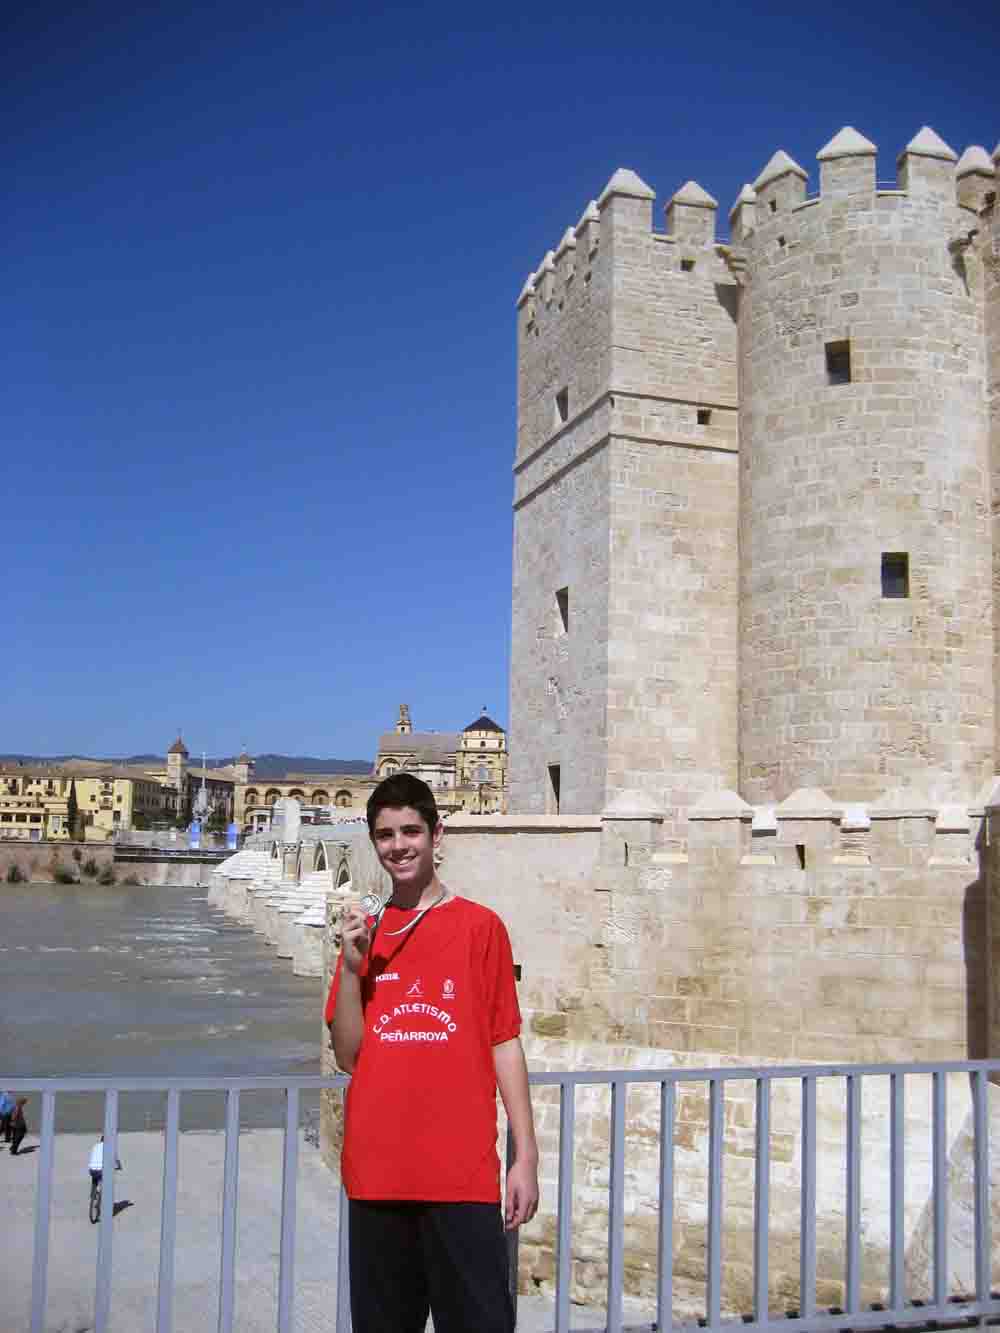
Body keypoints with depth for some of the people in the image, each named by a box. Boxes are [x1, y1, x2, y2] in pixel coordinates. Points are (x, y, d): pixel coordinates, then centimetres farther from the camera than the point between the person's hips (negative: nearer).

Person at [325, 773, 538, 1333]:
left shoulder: (480, 925, 0)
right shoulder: (365, 932, 10)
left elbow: (504, 1044, 1)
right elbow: (349, 1055, 6)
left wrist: (526, 1155, -3)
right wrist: (351, 966, -7)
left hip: (463, 1173, -3)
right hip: (376, 1173, 3)